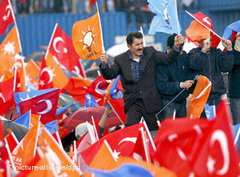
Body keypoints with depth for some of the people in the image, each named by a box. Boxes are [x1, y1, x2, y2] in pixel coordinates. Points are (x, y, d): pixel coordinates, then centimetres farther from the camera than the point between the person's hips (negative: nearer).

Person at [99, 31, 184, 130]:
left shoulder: (150, 53, 2)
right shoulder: (121, 60, -1)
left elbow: (168, 58, -1)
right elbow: (109, 75, -7)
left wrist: (176, 46, -19)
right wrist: (104, 64, -29)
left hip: (150, 102, 1)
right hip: (133, 103, -1)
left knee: (154, 131, 8)